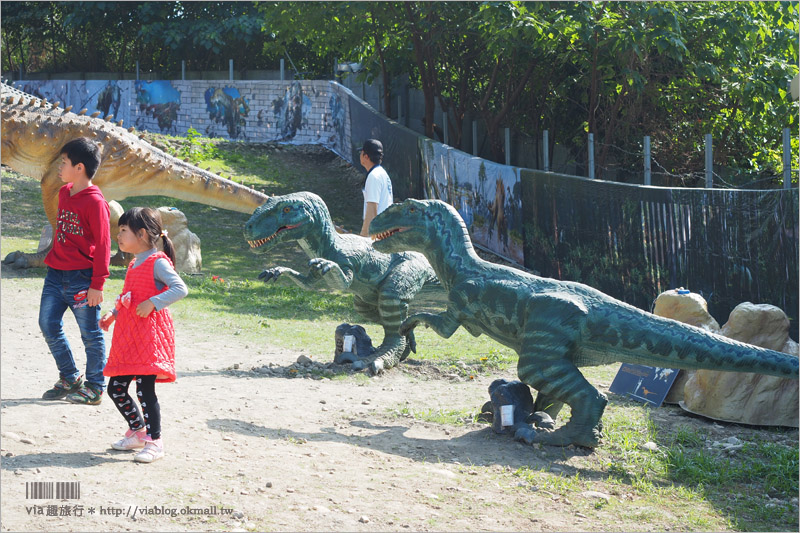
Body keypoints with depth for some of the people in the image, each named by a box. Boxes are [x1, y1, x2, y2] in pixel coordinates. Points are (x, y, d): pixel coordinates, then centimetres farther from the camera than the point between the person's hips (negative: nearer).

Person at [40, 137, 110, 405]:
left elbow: (102, 244, -14)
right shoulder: (64, 193, 11)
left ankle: (95, 388, 12)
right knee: (48, 326, 7)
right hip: (56, 274, 8)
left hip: (81, 277, -8)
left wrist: (97, 284, -16)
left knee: (90, 333, 1)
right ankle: (70, 379, 22)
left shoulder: (94, 201, -14)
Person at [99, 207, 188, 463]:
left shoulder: (157, 262, -10)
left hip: (150, 335, -10)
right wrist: (113, 314, 19)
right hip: (128, 336, 10)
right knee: (115, 387, 11)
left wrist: (153, 303, -26)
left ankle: (154, 442, -4)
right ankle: (137, 432, 27)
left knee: (145, 389, -12)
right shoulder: (134, 265, 18)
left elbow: (180, 289, -22)